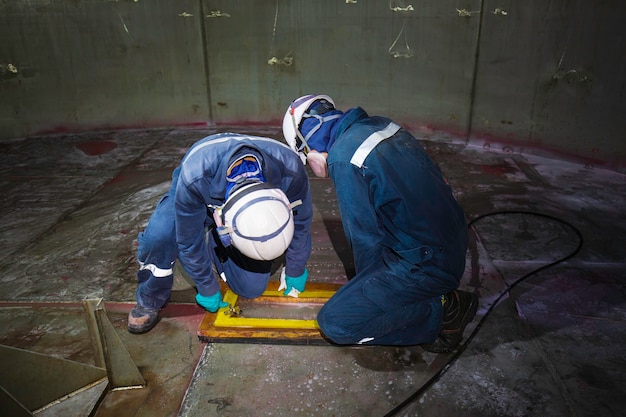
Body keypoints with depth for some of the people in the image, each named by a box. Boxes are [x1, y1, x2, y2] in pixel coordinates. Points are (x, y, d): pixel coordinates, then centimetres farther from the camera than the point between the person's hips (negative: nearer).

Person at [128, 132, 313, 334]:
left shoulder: (290, 169, -38)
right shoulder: (194, 179, -44)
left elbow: (300, 225, -17)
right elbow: (189, 242, -26)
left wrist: (295, 274, -2)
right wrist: (208, 292, -12)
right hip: (200, 199, -1)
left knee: (252, 288, -9)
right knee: (158, 236, -33)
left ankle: (214, 246, 20)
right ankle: (150, 300, -3)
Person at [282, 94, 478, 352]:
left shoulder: (343, 158, -17)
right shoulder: (378, 125, 8)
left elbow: (365, 240, -12)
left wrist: (369, 289, 10)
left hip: (427, 263, -8)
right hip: (456, 244, 9)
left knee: (335, 323, -7)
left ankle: (440, 314, 0)